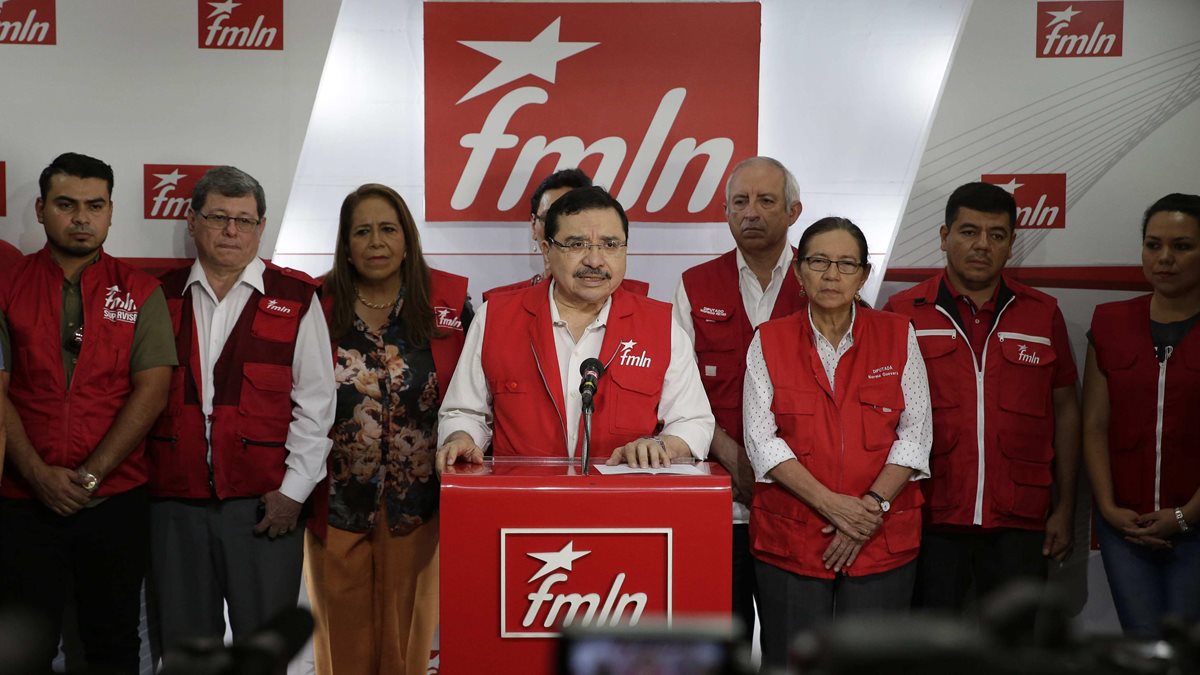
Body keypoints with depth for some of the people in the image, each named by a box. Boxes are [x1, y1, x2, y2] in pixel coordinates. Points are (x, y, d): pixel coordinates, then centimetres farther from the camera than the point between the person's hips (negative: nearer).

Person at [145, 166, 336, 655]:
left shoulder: (296, 298, 2)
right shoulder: (160, 298, 9)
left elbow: (315, 404, 0)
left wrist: (293, 490, -6)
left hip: (264, 504, -2)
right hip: (174, 500, 2)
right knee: (184, 642, 11)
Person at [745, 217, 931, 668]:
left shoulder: (898, 337, 6)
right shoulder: (769, 341, 4)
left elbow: (916, 433, 2)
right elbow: (761, 439, -3)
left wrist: (873, 505, -11)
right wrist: (830, 504, -13)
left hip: (883, 541, 1)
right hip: (790, 540, 0)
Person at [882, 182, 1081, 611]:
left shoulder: (1043, 314, 7)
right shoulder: (903, 313, 0)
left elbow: (1065, 410, 10)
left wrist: (1065, 508, 7)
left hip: (1019, 525, 2)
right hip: (930, 521, -1)